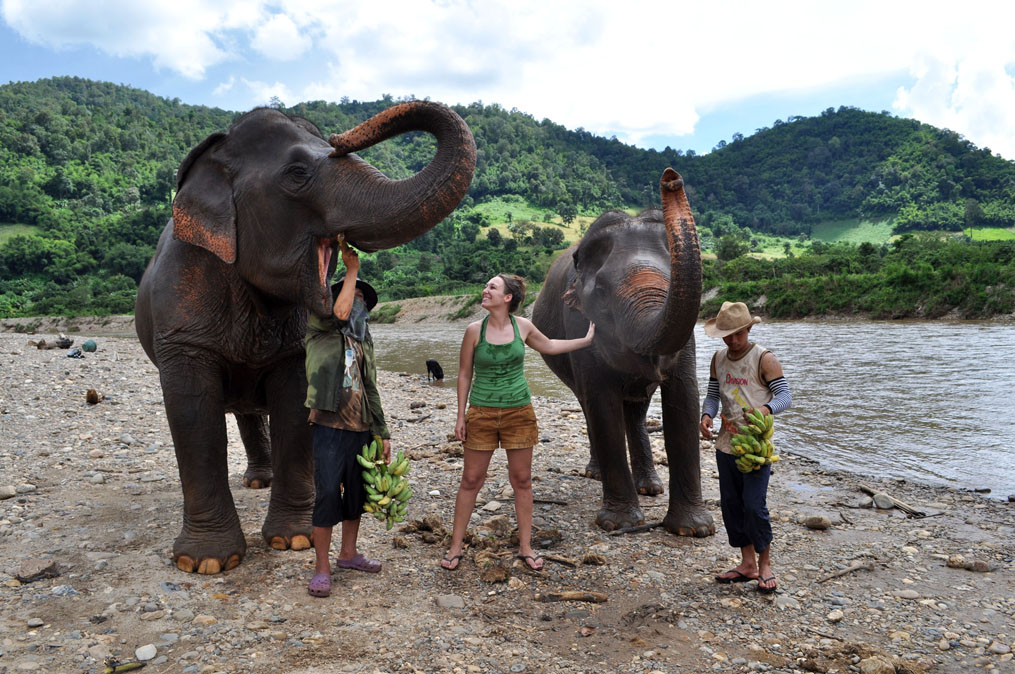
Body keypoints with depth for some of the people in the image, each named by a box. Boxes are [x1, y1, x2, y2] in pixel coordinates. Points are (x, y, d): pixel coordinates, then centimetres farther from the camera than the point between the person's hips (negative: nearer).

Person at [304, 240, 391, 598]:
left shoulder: (364, 343, 18)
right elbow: (339, 313, -20)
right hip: (329, 425, -6)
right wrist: (351, 269, -9)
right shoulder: (319, 327, 3)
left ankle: (348, 553, 30)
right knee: (327, 494, -6)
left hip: (361, 428, 6)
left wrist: (383, 432, 14)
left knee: (357, 491, 13)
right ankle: (322, 568, 6)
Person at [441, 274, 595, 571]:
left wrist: (586, 340, 22)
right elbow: (464, 374, 1)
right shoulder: (475, 330, -6)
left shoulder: (522, 326, -1)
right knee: (471, 480, 4)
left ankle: (525, 547, 22)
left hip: (519, 412, 2)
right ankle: (456, 545, 18)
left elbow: (549, 346, 19)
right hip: (482, 413, -1)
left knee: (522, 480, 8)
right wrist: (461, 416, 0)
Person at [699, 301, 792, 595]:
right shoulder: (718, 359, 9)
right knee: (731, 504, 10)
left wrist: (765, 408, -33)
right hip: (726, 444, 6)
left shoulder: (764, 359, -9)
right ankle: (748, 564, 24)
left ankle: (765, 564, 11)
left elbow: (785, 396, -12)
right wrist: (707, 415, -9)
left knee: (754, 504, -9)